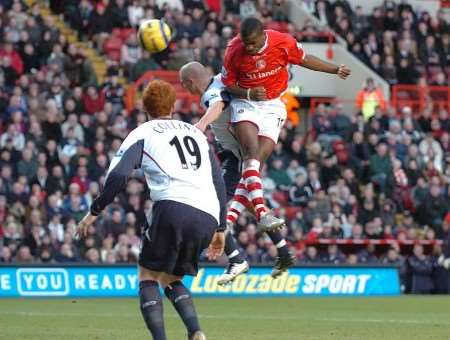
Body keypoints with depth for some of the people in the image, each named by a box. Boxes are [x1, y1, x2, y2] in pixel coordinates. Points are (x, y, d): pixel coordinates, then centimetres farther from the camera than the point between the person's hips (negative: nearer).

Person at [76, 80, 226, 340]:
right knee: (171, 279, 20)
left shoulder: (143, 133, 14)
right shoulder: (197, 133, 29)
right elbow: (219, 183, 26)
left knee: (148, 277, 8)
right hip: (208, 217, 5)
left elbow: (118, 177, -1)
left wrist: (95, 212, 8)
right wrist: (220, 228, 29)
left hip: (173, 208, -5)